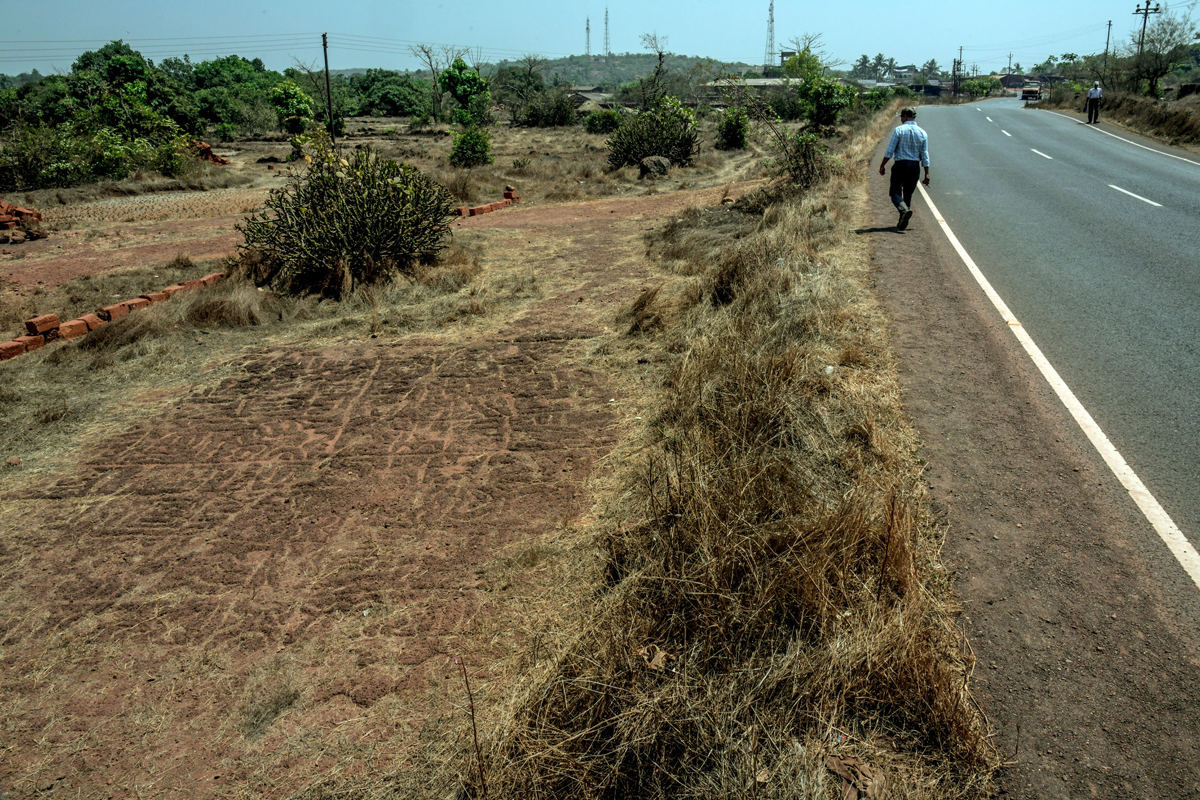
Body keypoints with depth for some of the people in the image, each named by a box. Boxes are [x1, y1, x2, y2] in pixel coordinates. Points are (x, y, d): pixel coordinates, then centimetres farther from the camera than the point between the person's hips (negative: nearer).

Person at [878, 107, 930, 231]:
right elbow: (925, 156, 6)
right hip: (915, 166, 4)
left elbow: (889, 151, -8)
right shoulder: (923, 133, 7)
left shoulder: (899, 130, -5)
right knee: (908, 194, 13)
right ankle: (902, 223, 12)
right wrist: (927, 174, 8)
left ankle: (905, 210, -30)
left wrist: (882, 166, 0)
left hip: (900, 165, -4)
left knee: (895, 191, 0)